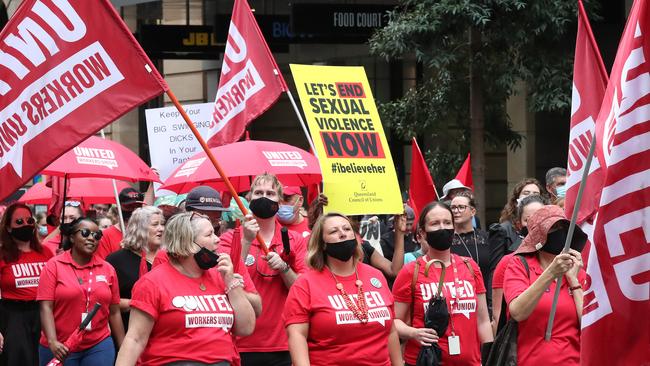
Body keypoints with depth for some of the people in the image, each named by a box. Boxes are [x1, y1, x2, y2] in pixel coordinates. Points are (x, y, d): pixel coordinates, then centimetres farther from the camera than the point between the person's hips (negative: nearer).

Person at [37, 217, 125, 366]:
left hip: (99, 346, 2)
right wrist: (52, 341, -22)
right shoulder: (54, 266, -3)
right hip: (60, 349, -2)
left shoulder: (108, 270, 6)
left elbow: (114, 312, 10)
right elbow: (46, 307, -9)